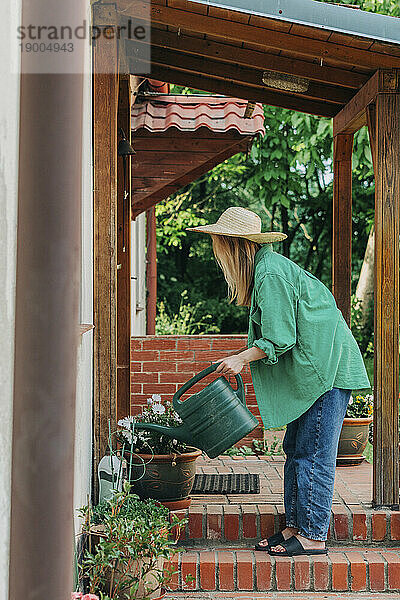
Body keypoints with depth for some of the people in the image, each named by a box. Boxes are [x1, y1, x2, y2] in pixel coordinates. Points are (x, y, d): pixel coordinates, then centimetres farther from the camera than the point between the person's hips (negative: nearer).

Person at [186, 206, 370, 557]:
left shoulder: (270, 274, -19)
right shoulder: (266, 266, 12)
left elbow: (281, 339, -19)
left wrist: (242, 359, -10)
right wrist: (246, 358, 13)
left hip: (326, 370, -10)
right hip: (312, 371, 10)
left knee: (312, 454, -6)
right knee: (296, 450, 11)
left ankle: (313, 536, 0)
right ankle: (296, 527, 17)